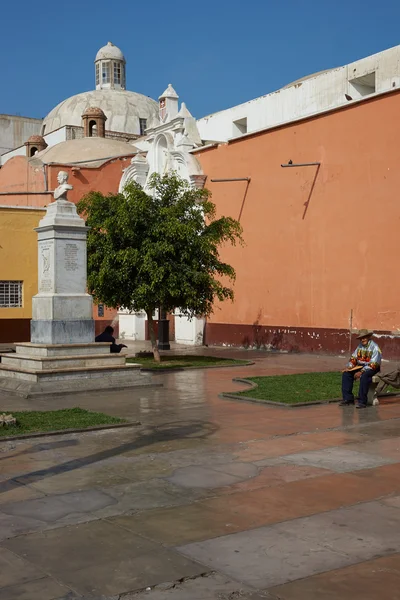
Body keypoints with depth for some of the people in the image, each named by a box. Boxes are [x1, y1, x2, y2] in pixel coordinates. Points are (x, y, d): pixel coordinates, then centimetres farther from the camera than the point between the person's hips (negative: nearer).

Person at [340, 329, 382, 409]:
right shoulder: (360, 346, 8)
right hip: (361, 366, 7)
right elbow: (353, 357, 10)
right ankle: (348, 398, -8)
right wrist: (349, 366, -10)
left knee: (364, 376, -37)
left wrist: (361, 372, -29)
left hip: (372, 368, -7)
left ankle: (362, 401, -31)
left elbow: (373, 364, -22)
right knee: (346, 374, -10)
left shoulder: (374, 347, -15)